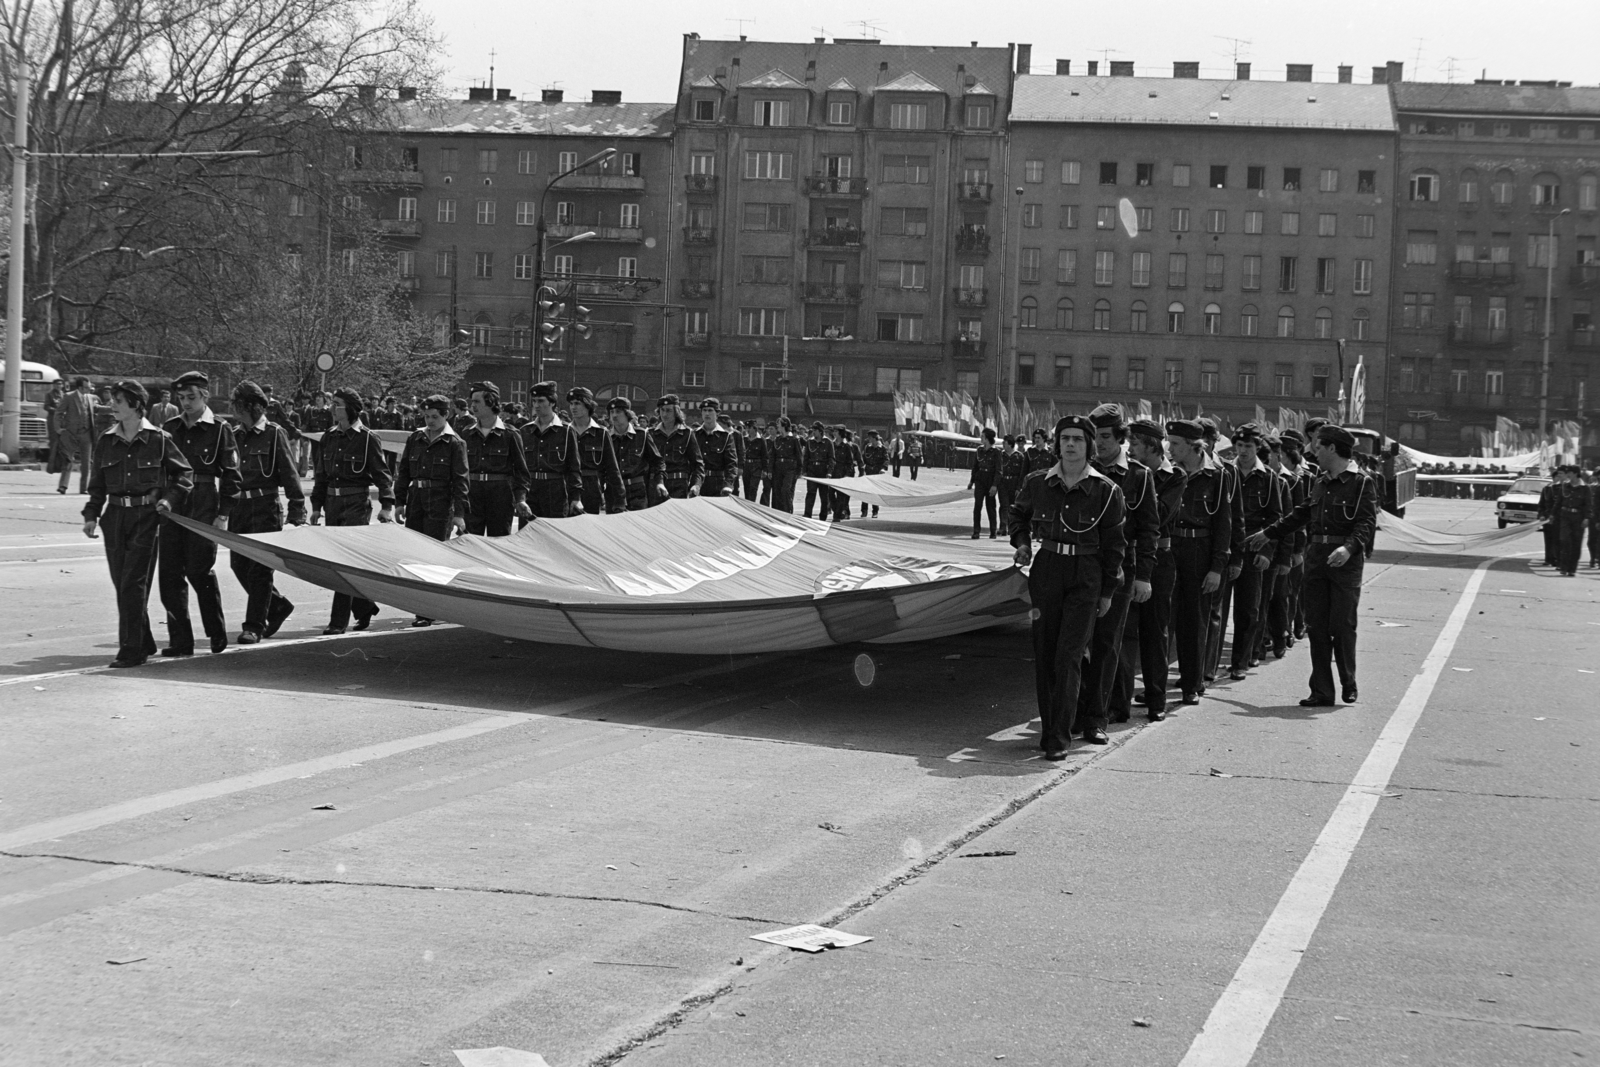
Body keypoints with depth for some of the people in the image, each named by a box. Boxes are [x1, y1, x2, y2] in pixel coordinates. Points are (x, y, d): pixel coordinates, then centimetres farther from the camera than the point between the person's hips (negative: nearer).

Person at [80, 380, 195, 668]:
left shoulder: (158, 439, -3)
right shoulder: (106, 442, 8)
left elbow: (185, 474, 5)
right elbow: (98, 484, 14)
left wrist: (169, 499, -8)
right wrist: (91, 515, 4)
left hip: (147, 517, -5)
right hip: (115, 516, 5)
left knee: (133, 583, -10)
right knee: (121, 583, 7)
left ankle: (132, 650, -7)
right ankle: (144, 643, 21)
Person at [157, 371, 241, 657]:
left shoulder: (220, 429, 0)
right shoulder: (170, 428, 12)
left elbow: (231, 474, -1)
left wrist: (223, 515, -8)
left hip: (204, 507, -4)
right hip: (171, 505, 5)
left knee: (199, 570, -6)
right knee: (169, 573, 1)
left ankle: (217, 634, 13)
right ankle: (180, 639, 7)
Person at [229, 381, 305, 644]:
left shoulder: (274, 434, -4)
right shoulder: (236, 436, 12)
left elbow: (290, 474, -6)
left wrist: (297, 514, -11)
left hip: (266, 506, -6)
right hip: (240, 506, 6)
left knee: (260, 567, -5)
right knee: (239, 563, 7)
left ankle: (254, 626, -1)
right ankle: (278, 605, 26)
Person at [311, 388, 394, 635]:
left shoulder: (368, 439, -6)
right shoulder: (329, 437, 12)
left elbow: (382, 474, -5)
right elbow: (321, 474, 19)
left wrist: (387, 506, -12)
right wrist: (316, 506, 15)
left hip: (357, 503, -7)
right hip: (332, 502, 7)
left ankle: (339, 621, -9)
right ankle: (364, 607, 28)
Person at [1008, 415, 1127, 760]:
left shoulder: (1106, 491, -5)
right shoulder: (1037, 483, 1)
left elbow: (1113, 544, 2)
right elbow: (1016, 516, 21)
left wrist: (1107, 592, 2)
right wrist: (1022, 542, 3)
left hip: (1086, 578, -3)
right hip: (1046, 570, 3)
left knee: (1068, 656, -10)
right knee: (1044, 655, 6)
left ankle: (1060, 737, -9)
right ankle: (1048, 728, 18)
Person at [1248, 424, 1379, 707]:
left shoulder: (1362, 483, -6)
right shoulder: (1320, 483, 16)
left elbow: (1367, 522, -15)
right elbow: (1301, 514, 28)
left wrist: (1349, 547, -32)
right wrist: (1268, 534, 32)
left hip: (1345, 560, -6)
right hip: (1316, 557, 6)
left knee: (1342, 626, -3)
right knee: (1317, 627, 3)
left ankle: (1348, 683, 17)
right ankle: (1321, 691, 7)